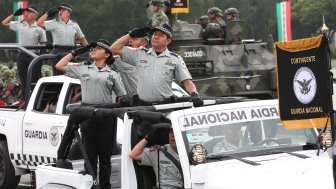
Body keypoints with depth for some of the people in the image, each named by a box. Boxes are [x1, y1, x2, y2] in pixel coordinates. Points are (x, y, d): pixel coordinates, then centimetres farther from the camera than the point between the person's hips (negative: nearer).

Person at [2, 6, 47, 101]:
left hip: (34, 56, -4)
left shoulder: (39, 28, -3)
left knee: (34, 80, -2)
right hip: (22, 56, 4)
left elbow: (42, 44, -1)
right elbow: (4, 23, 17)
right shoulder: (19, 25, 7)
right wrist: (14, 14, 7)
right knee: (23, 80, 6)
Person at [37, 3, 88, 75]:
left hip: (71, 51, 3)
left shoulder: (74, 24, 11)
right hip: (58, 52, -3)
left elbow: (81, 38, 18)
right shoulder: (54, 23, 1)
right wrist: (47, 13, -8)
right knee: (58, 74, -4)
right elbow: (39, 23, -10)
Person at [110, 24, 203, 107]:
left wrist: (194, 94, -15)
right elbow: (114, 49, 12)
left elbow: (187, 81, 5)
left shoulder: (175, 59, 10)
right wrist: (131, 34, 11)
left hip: (166, 105, -1)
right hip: (142, 105, 1)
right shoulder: (139, 54, 12)